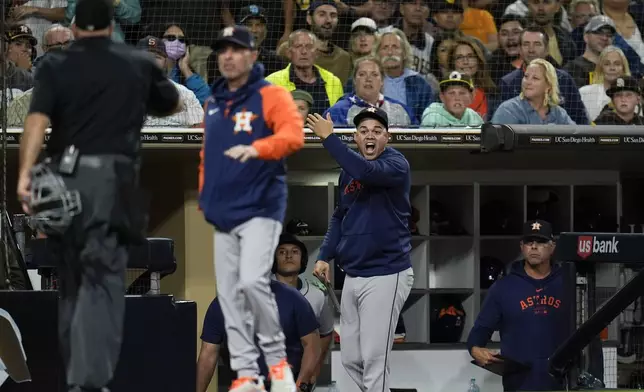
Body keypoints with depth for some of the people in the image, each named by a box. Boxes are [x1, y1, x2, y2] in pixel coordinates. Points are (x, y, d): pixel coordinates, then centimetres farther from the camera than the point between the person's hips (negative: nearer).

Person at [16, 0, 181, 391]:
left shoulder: (55, 65, 6)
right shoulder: (139, 63, 11)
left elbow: (38, 119, -10)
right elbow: (173, 105, 29)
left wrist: (25, 173, -16)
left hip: (63, 179, 2)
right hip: (112, 179, -2)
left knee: (71, 279, 17)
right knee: (102, 282, -7)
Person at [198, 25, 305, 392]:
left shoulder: (272, 96, -6)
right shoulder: (213, 103, 15)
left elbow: (294, 135, -22)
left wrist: (257, 148, -39)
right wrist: (204, 195, 16)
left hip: (260, 209, -7)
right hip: (223, 214, 7)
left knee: (253, 282, -21)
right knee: (229, 295, 3)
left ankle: (277, 358, -3)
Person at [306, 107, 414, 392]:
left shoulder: (396, 164, -9)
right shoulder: (348, 170, 13)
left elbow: (367, 172, -30)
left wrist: (329, 138, -25)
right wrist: (324, 256, 10)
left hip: (385, 275, -8)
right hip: (353, 276, 8)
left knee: (373, 360, -11)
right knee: (350, 360, 10)